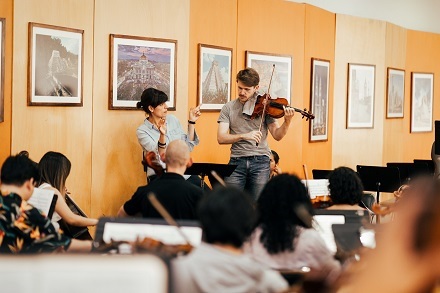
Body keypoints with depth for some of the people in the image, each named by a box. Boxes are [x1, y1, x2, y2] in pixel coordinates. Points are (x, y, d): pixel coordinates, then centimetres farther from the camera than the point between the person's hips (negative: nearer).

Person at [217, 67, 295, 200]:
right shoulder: (229, 108, 6)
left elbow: (277, 135, 1)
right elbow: (221, 138, -4)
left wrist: (287, 121, -18)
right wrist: (244, 135, -19)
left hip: (260, 161, -1)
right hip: (236, 161, 1)